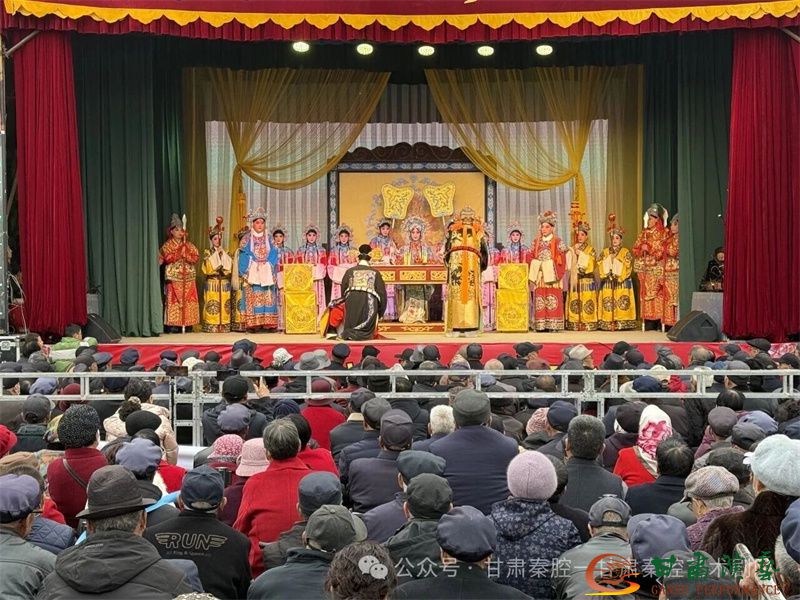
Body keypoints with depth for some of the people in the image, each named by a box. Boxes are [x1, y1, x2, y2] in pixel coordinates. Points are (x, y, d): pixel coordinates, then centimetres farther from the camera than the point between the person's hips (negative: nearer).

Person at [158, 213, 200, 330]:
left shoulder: (189, 245, 13)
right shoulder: (167, 245, 4)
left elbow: (196, 258, 2)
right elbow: (168, 258, -13)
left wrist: (185, 254, -10)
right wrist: (181, 250, -10)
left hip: (188, 279, 3)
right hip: (174, 278, -3)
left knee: (188, 301, -1)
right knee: (174, 301, -8)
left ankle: (188, 324, 3)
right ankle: (174, 325, -6)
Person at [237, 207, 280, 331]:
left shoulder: (268, 239, 13)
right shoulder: (247, 239, 5)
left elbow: (273, 257, 8)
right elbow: (243, 257, 0)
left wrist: (267, 266, -6)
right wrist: (254, 266, -11)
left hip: (267, 274, 2)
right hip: (252, 274, -2)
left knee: (267, 298, -4)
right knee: (252, 298, -9)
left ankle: (267, 322, -5)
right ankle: (254, 323, -11)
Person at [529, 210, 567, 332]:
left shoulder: (557, 242, 3)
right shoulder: (536, 242, 15)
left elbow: (562, 260, -3)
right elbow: (531, 258, 13)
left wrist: (558, 274, -13)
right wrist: (532, 273, 0)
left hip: (552, 275, -3)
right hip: (539, 275, 3)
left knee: (553, 298, -8)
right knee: (539, 299, -1)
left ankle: (553, 325, -7)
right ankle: (541, 325, 0)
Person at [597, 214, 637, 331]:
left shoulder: (626, 252, 5)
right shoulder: (605, 252, 14)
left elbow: (628, 268, -5)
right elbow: (600, 266, 3)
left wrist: (618, 276, -16)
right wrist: (608, 275, -13)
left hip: (622, 282, -2)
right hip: (607, 282, 2)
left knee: (621, 303, -8)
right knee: (607, 303, -4)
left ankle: (621, 323, -8)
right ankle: (608, 323, -4)